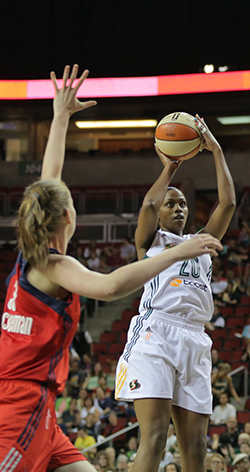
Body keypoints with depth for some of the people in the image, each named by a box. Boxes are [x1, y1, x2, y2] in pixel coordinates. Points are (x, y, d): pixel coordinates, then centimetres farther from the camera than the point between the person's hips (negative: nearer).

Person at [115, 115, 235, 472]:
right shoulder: (150, 240, 17)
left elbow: (228, 204, 16)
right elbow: (148, 205, -3)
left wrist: (216, 151, 16)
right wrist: (170, 167, 10)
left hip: (194, 342, 5)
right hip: (155, 335, -5)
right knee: (154, 437, -19)